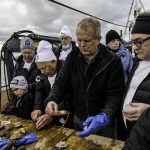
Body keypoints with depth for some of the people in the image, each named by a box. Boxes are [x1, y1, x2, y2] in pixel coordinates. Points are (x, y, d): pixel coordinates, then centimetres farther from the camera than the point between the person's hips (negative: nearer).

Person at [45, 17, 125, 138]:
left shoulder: (113, 61, -16)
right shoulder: (72, 57, -5)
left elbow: (115, 95, -19)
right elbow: (61, 82, -4)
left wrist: (104, 117, -34)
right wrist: (52, 100, -23)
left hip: (103, 123, -3)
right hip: (78, 119, 3)